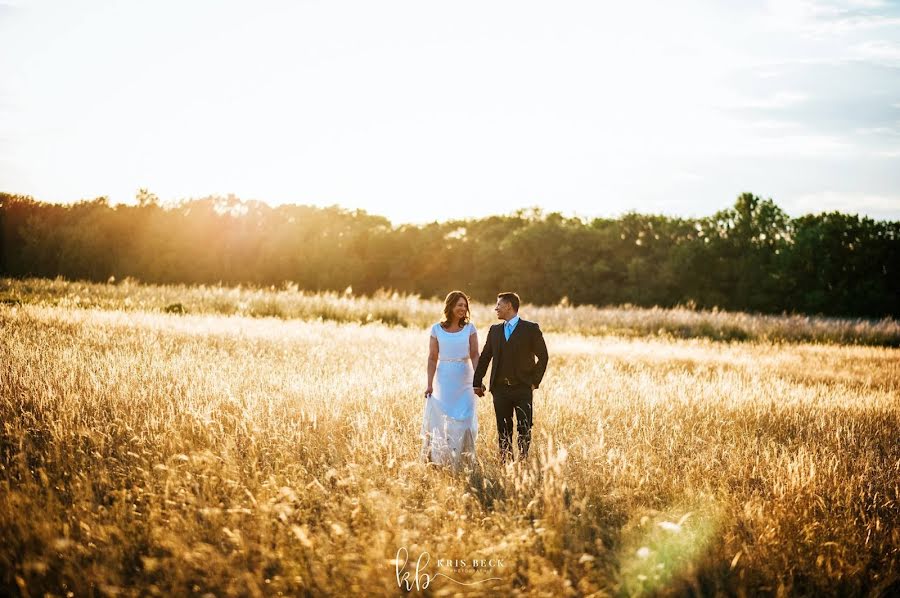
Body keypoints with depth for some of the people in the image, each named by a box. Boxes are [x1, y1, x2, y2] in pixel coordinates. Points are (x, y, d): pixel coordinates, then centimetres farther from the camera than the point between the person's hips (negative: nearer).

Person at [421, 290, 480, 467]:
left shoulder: (470, 328, 3)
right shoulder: (437, 329, 2)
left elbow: (475, 356, -3)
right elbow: (432, 358, 1)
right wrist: (430, 384, -6)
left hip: (464, 381, 0)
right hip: (443, 380, 0)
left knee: (464, 419, -1)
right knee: (441, 422, 1)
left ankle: (463, 459, 9)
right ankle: (440, 460, 11)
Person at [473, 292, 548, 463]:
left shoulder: (531, 329, -1)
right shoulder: (494, 330, 12)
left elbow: (543, 356, 1)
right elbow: (484, 357, 13)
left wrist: (535, 382, -4)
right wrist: (477, 383, 7)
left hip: (523, 389, -4)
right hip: (500, 389, 4)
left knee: (524, 429, -5)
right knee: (503, 430, 5)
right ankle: (505, 462, 10)